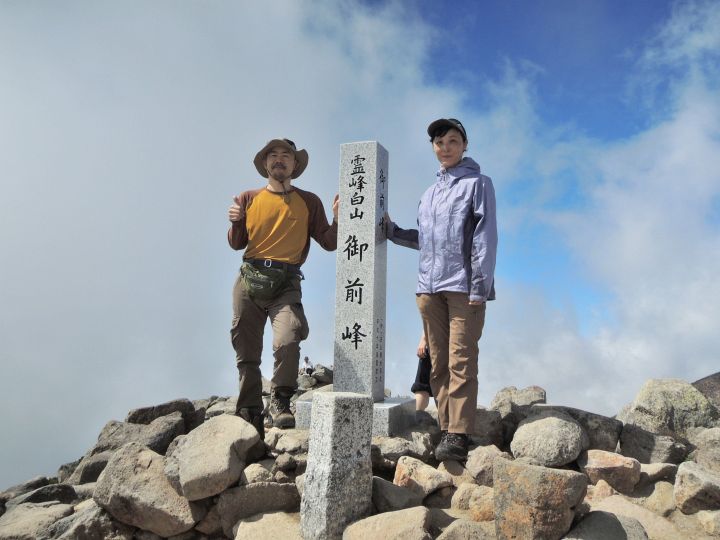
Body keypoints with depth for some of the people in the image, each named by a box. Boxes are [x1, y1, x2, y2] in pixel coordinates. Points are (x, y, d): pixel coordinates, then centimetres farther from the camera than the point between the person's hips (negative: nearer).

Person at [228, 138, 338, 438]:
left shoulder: (309, 202, 10)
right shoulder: (249, 199, 12)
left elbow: (329, 243, 7)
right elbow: (237, 244, 13)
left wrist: (337, 219, -11)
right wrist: (236, 223, -6)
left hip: (285, 284, -2)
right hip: (249, 280, 2)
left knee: (288, 341, -25)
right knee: (246, 351, 5)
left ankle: (281, 402, -2)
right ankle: (249, 415, 20)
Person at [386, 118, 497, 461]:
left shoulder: (477, 183, 5)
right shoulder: (430, 192, 22)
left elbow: (485, 238, -4)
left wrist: (479, 286, -13)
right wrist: (391, 231, 10)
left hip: (463, 287, -6)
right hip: (429, 288, 6)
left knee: (461, 363, -8)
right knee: (438, 365, 5)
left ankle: (459, 436, -6)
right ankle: (446, 430, 12)